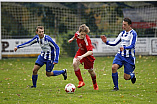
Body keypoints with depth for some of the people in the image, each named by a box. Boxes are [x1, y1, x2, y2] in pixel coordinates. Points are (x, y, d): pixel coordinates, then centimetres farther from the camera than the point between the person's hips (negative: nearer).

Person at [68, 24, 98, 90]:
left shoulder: (87, 40, -36)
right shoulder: (77, 34, -19)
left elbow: (90, 51, -44)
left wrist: (82, 56, -57)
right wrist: (72, 39, 27)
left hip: (87, 54, -4)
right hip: (80, 52, 4)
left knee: (90, 70, 10)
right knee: (75, 63, -24)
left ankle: (95, 84, 40)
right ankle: (81, 81, -15)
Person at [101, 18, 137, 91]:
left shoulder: (133, 33, -10)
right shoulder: (122, 33, 10)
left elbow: (132, 45, -22)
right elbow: (114, 43, 14)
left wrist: (124, 48, -41)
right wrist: (106, 42, -3)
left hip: (129, 57, -5)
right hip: (120, 55, 5)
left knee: (126, 77, -4)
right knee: (114, 67, -23)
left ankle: (132, 74, 34)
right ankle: (116, 87, -10)